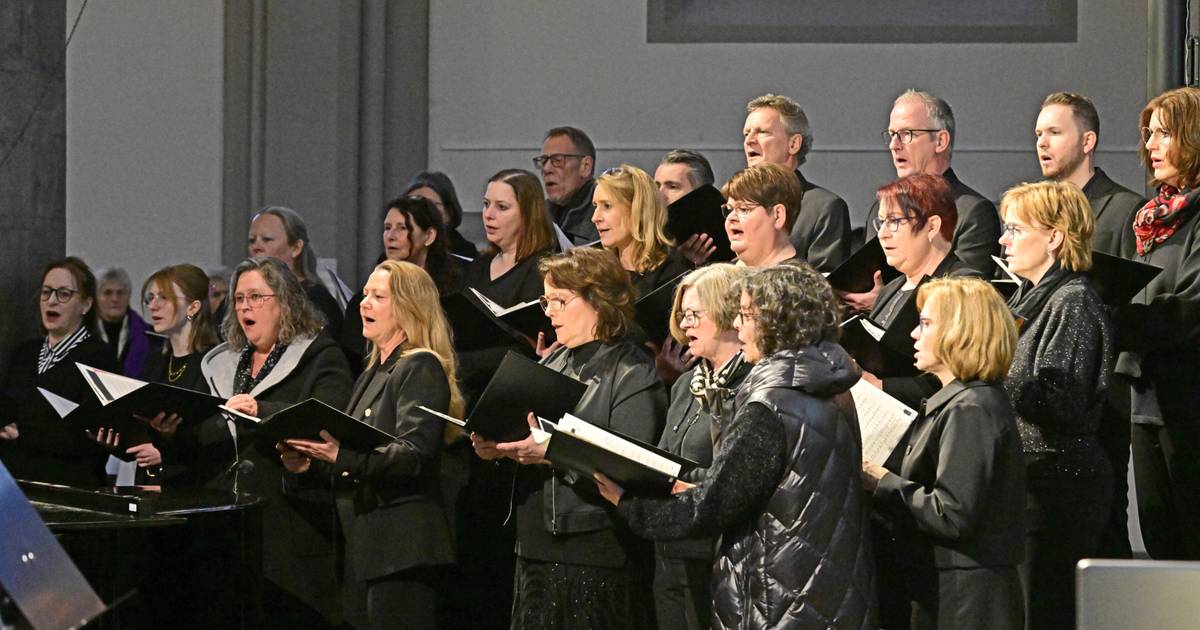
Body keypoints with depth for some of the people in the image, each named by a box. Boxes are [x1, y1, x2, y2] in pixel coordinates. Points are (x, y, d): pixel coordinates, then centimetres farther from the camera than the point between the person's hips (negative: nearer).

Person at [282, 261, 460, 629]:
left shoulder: (421, 368, -8)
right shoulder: (374, 374, 22)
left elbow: (413, 456, -20)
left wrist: (344, 456, -31)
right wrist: (309, 464, 6)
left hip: (403, 548, -10)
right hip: (372, 545, 10)